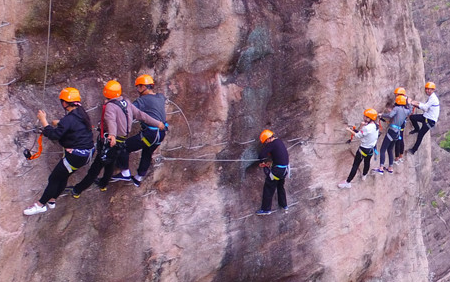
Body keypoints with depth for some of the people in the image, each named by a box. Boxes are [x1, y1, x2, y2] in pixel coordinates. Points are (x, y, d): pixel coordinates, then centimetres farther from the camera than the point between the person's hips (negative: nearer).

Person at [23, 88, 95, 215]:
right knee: (63, 176, 21)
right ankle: (51, 200, 32)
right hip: (86, 154, 9)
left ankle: (40, 205, 13)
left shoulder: (69, 119, -21)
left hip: (75, 156, -9)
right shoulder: (81, 113, 6)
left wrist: (43, 120, -14)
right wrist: (59, 123, 19)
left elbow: (54, 135, -23)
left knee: (54, 178, 3)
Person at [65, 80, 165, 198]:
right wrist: (157, 123, 15)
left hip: (109, 142, -7)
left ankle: (77, 190, 8)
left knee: (96, 167, -1)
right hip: (121, 142, 8)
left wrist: (112, 135, -57)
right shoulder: (127, 103, 2)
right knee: (110, 164, 27)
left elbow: (111, 120, -39)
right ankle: (103, 184, 48)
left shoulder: (110, 106, -20)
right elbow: (140, 114, 7)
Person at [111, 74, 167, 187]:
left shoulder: (143, 100, -13)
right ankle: (138, 178, 37)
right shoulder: (161, 97, 8)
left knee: (123, 147, 1)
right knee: (147, 154, 25)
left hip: (149, 133, -9)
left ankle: (125, 174, 9)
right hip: (161, 133, 9)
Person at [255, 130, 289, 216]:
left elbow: (262, 155, -23)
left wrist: (264, 161, -2)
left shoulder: (271, 144, -18)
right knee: (280, 187, 27)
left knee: (268, 189, 2)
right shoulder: (279, 142, 9)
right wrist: (270, 163, 11)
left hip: (278, 170, -9)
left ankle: (266, 209, 7)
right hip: (285, 169, 9)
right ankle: (284, 205, 38)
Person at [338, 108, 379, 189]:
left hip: (363, 149, -8)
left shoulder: (367, 128, -29)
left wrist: (350, 130, -3)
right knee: (367, 162, 28)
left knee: (355, 165, -2)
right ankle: (364, 175, 52)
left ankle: (347, 182, 4)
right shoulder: (376, 126, -2)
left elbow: (358, 135, -15)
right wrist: (362, 126, -14)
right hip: (371, 149, 8)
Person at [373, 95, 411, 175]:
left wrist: (382, 115, -11)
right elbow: (410, 110, 36)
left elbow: (390, 115, -26)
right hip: (398, 132, 8)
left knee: (382, 149, -8)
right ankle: (391, 168, 24)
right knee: (390, 149, 21)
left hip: (392, 131, -8)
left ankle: (381, 168, -17)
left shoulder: (397, 108, -8)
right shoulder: (407, 111, 11)